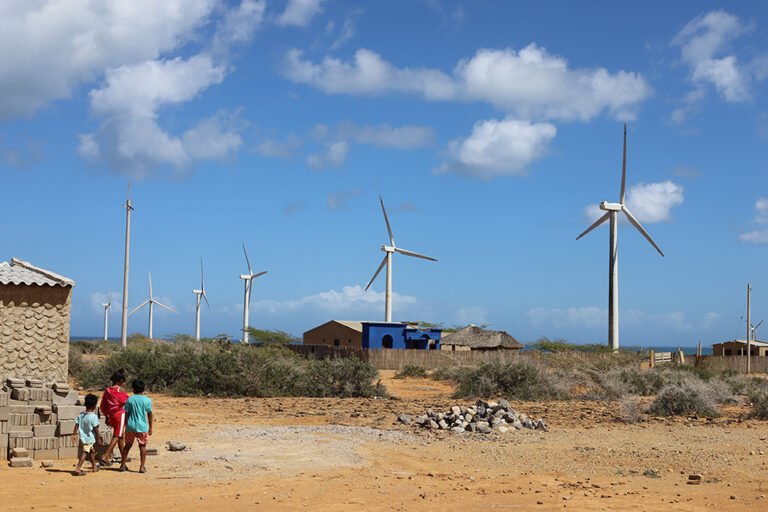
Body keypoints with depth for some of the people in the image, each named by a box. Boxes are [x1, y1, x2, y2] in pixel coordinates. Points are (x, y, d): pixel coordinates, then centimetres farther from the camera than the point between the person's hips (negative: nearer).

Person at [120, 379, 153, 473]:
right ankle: (142, 467, 1)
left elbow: (126, 414, 3)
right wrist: (150, 427, 10)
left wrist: (126, 426, 12)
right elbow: (149, 415, 2)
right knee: (142, 446, 6)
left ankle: (123, 465, 19)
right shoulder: (147, 400, -2)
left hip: (131, 426, 2)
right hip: (142, 427, -2)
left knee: (128, 445, 14)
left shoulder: (130, 400, 1)